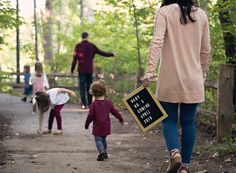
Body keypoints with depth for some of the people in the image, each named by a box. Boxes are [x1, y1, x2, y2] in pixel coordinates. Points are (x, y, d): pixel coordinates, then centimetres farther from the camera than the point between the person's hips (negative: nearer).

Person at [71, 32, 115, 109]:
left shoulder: (78, 46, -1)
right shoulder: (92, 46, 4)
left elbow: (75, 58, -3)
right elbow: (101, 52, 9)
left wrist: (72, 70, 4)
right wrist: (111, 54, 22)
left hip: (81, 70, -2)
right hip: (89, 70, 2)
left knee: (82, 87, 0)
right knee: (89, 87, 11)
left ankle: (84, 104, -7)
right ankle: (90, 104, 11)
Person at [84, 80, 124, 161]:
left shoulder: (94, 104, -13)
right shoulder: (108, 103, -1)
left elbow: (90, 116, -12)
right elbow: (115, 112, 5)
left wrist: (86, 124, 2)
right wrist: (121, 119, 20)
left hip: (97, 127, -5)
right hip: (106, 126, 5)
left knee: (98, 139, 2)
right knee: (103, 139, 22)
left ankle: (102, 152, -18)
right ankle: (105, 153, 29)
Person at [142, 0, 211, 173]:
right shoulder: (201, 14, 7)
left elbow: (157, 42, -16)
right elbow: (205, 50, 10)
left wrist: (150, 71, -20)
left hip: (170, 79, -3)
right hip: (193, 80, 3)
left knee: (169, 119, 7)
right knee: (188, 121, 10)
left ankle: (175, 153, -18)